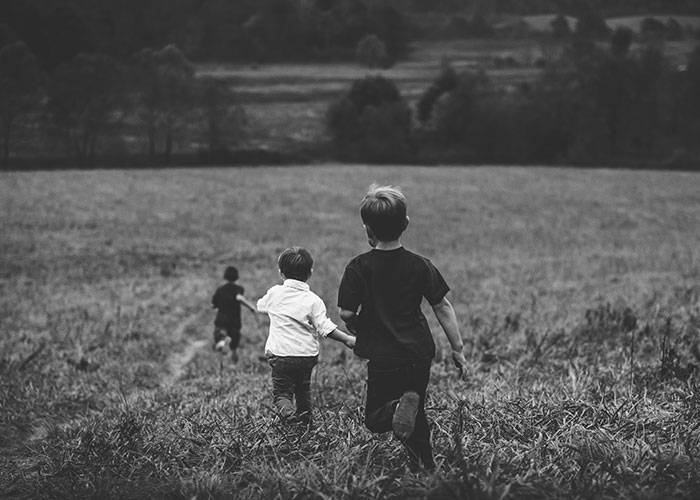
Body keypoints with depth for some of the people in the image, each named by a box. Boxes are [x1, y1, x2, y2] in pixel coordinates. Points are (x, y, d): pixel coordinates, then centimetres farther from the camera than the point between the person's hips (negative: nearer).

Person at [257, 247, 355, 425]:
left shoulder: (274, 293, 0)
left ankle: (289, 414, -26)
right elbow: (325, 327, -13)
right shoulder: (314, 300, -6)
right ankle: (305, 418, 31)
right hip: (307, 355, 1)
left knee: (281, 392, 1)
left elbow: (261, 306, 22)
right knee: (303, 388, 25)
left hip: (280, 353, -1)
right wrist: (347, 339, -7)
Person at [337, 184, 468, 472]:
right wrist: (458, 349, 9)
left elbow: (346, 313, -12)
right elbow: (443, 308, 1)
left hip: (383, 358, -4)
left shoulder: (359, 267, -9)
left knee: (375, 419, 7)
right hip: (420, 354, 4)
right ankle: (426, 468, 13)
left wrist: (357, 329, 12)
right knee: (418, 419, 22)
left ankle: (402, 405, -22)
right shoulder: (420, 265, -1)